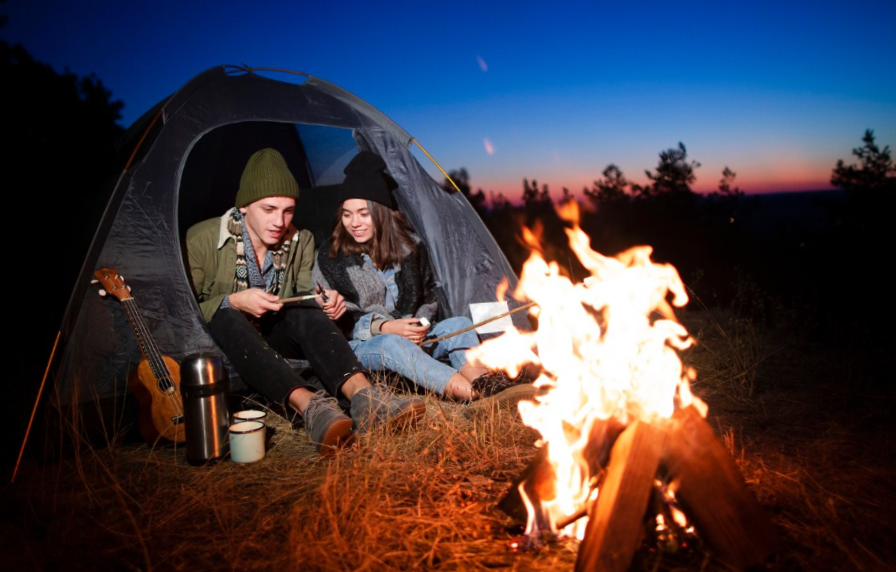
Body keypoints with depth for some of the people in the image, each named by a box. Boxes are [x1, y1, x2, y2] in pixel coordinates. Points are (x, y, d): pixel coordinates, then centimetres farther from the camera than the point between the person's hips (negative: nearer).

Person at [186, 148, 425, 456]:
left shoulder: (301, 242, -2)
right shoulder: (202, 239, -13)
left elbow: (305, 295, 3)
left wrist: (324, 303, -22)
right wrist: (233, 302, -27)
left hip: (273, 339, 3)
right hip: (224, 340, -3)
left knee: (306, 307, -29)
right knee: (227, 318, -39)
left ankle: (362, 395, -49)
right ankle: (310, 406, -57)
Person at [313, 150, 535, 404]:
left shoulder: (409, 243, 4)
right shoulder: (330, 257, -5)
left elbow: (429, 294, 16)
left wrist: (420, 323, -6)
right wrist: (383, 327, -18)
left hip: (412, 339, 4)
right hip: (360, 348, -4)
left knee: (458, 324, -22)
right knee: (392, 345, -37)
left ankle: (488, 383, -52)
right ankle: (478, 395, -54)